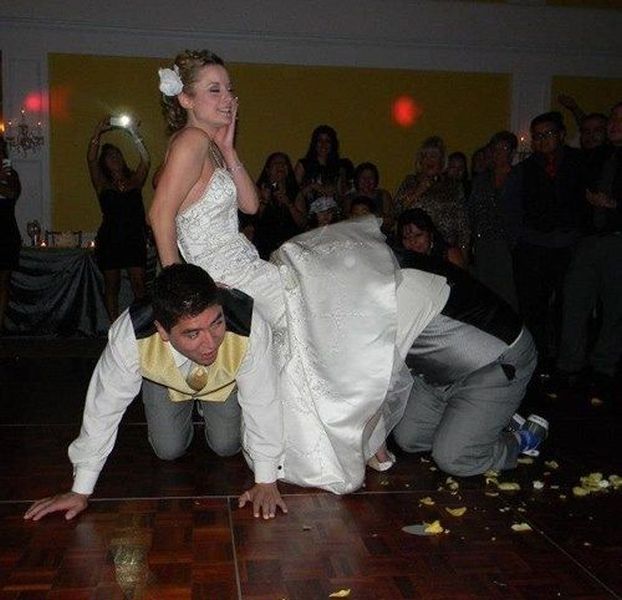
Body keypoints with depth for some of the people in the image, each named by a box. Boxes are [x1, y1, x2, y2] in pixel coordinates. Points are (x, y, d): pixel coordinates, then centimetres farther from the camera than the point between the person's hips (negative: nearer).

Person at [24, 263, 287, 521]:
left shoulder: (250, 330, -45)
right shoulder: (129, 335, -43)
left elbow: (263, 405, -30)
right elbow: (103, 409, -29)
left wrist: (266, 482, -21)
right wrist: (81, 491, -20)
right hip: (165, 380, 0)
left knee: (226, 446, -3)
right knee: (168, 450, -2)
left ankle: (206, 407, 29)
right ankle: (185, 413, 30)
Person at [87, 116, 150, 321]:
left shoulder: (134, 181, 9)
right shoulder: (103, 185, 6)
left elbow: (145, 161, -6)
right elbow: (91, 159, -7)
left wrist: (134, 134, -12)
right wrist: (98, 132, -13)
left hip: (135, 238, 1)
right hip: (110, 240, 0)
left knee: (139, 285, -4)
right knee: (112, 286, 5)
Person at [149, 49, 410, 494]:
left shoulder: (210, 145, 15)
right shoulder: (191, 141, -15)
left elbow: (250, 204, 11)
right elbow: (161, 216, -22)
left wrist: (227, 148, 5)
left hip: (251, 273, 10)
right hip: (234, 285, -10)